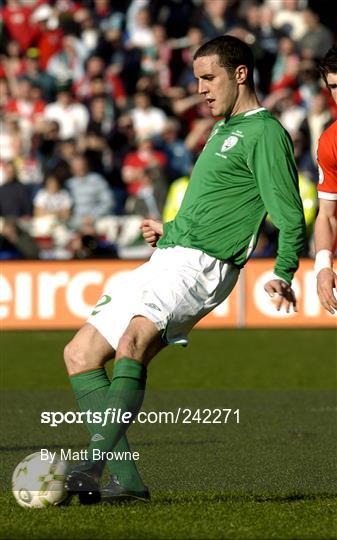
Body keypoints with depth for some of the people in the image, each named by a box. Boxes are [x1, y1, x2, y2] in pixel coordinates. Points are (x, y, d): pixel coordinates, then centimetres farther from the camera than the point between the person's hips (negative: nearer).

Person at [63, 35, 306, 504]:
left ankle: (94, 464, -44)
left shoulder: (265, 133, -5)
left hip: (200, 267, -10)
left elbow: (290, 218, -13)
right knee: (80, 353, 3)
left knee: (132, 339, -34)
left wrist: (282, 276, -27)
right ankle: (126, 480, -4)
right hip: (166, 259, 10)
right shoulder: (223, 131, 25)